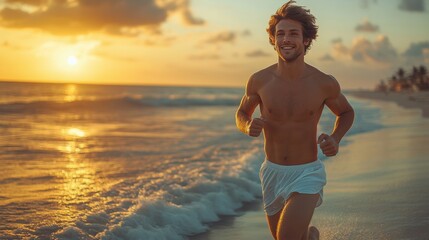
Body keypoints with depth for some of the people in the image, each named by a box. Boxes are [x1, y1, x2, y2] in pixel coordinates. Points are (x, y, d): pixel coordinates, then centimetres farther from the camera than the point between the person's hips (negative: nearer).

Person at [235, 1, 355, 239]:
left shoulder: (325, 84, -12)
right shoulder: (259, 81, -8)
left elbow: (347, 113, 9)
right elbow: (242, 113, 9)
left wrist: (335, 139, -11)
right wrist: (248, 126, -15)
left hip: (307, 174, -3)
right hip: (272, 173, 3)